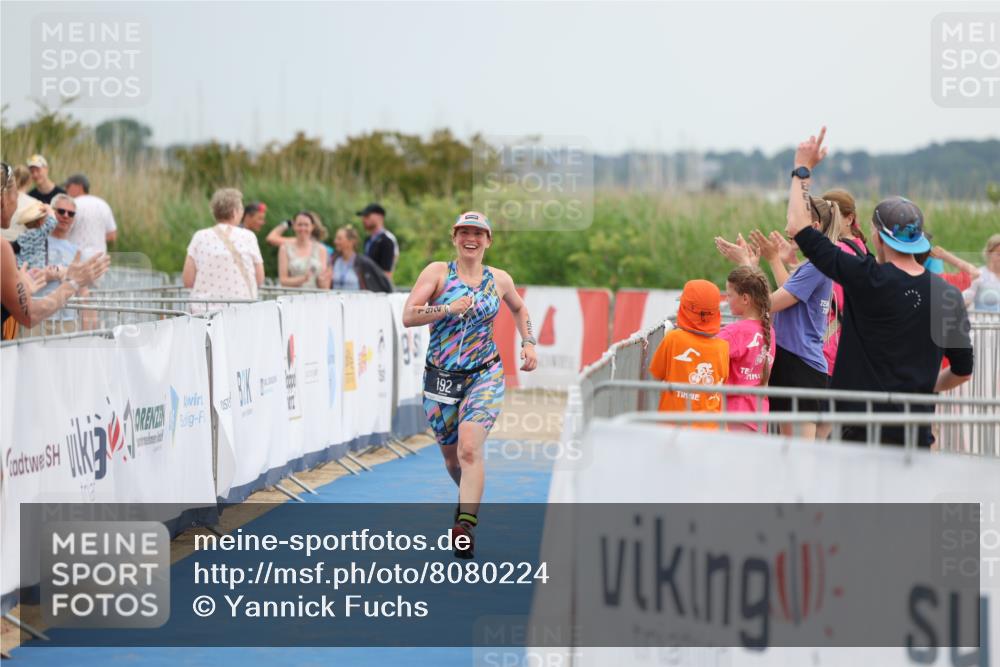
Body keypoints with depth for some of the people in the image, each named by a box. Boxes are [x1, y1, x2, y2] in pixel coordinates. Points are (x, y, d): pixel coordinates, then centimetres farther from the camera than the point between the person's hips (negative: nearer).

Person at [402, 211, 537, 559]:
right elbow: (408, 316, -12)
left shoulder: (499, 280, 5)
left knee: (469, 448, -21)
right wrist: (450, 309, -21)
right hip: (441, 376, 1)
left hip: (485, 375, -1)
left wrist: (528, 343, 13)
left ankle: (466, 526, -26)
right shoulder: (437, 272, -3)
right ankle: (468, 497, 44)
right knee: (451, 455, 12)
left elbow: (519, 309, 27)